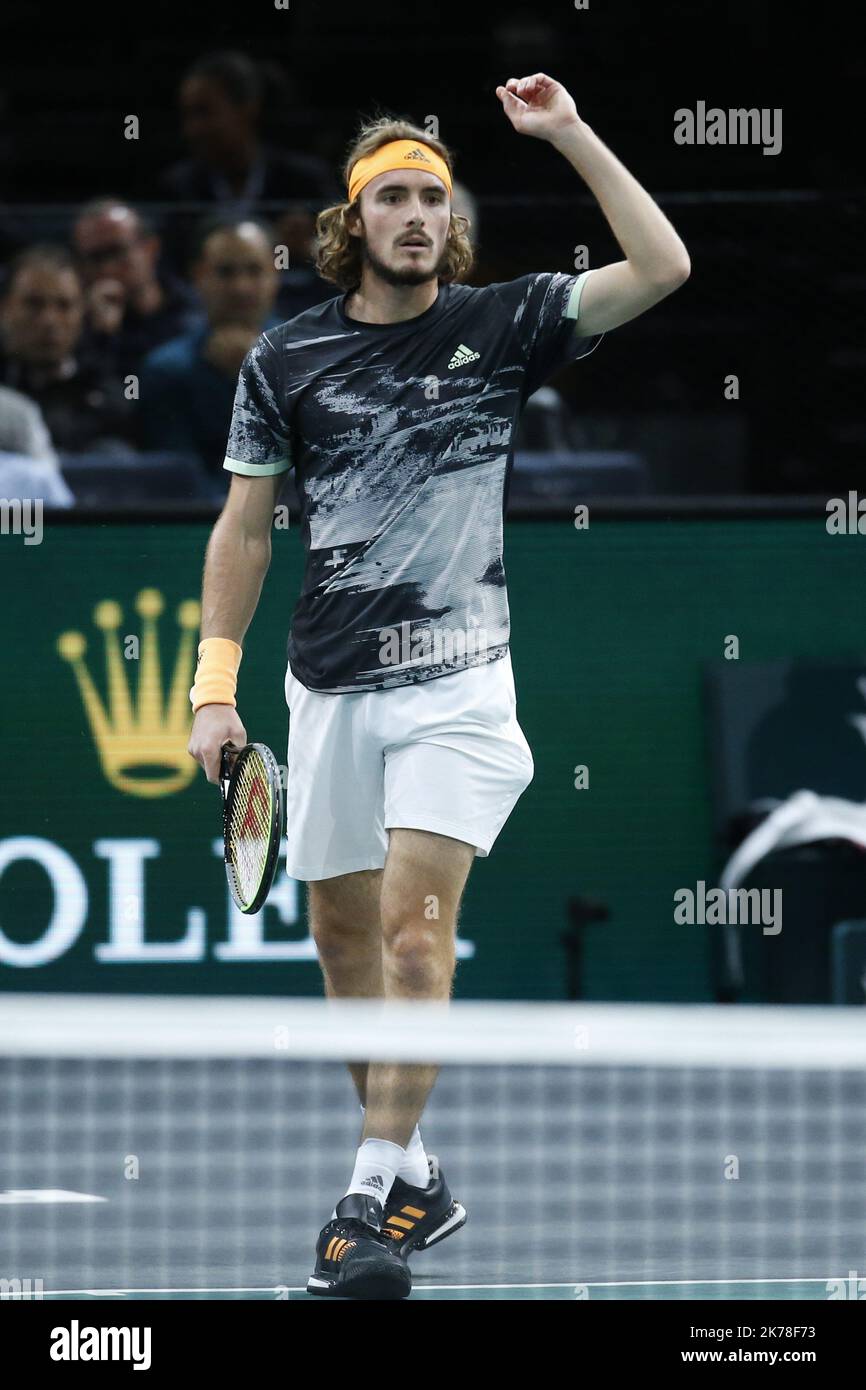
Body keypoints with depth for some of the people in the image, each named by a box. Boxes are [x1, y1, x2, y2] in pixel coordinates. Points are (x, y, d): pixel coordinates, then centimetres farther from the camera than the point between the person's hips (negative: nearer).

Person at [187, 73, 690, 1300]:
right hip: (330, 686, 3)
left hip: (456, 679, -3)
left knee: (415, 921, -16)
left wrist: (571, 135, -11)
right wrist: (215, 683, 4)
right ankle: (415, 1181, 22)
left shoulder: (500, 325, 1)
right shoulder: (287, 359, 4)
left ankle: (379, 1189, -17)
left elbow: (662, 267, -7)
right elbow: (246, 526, 9)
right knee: (343, 932, 8)